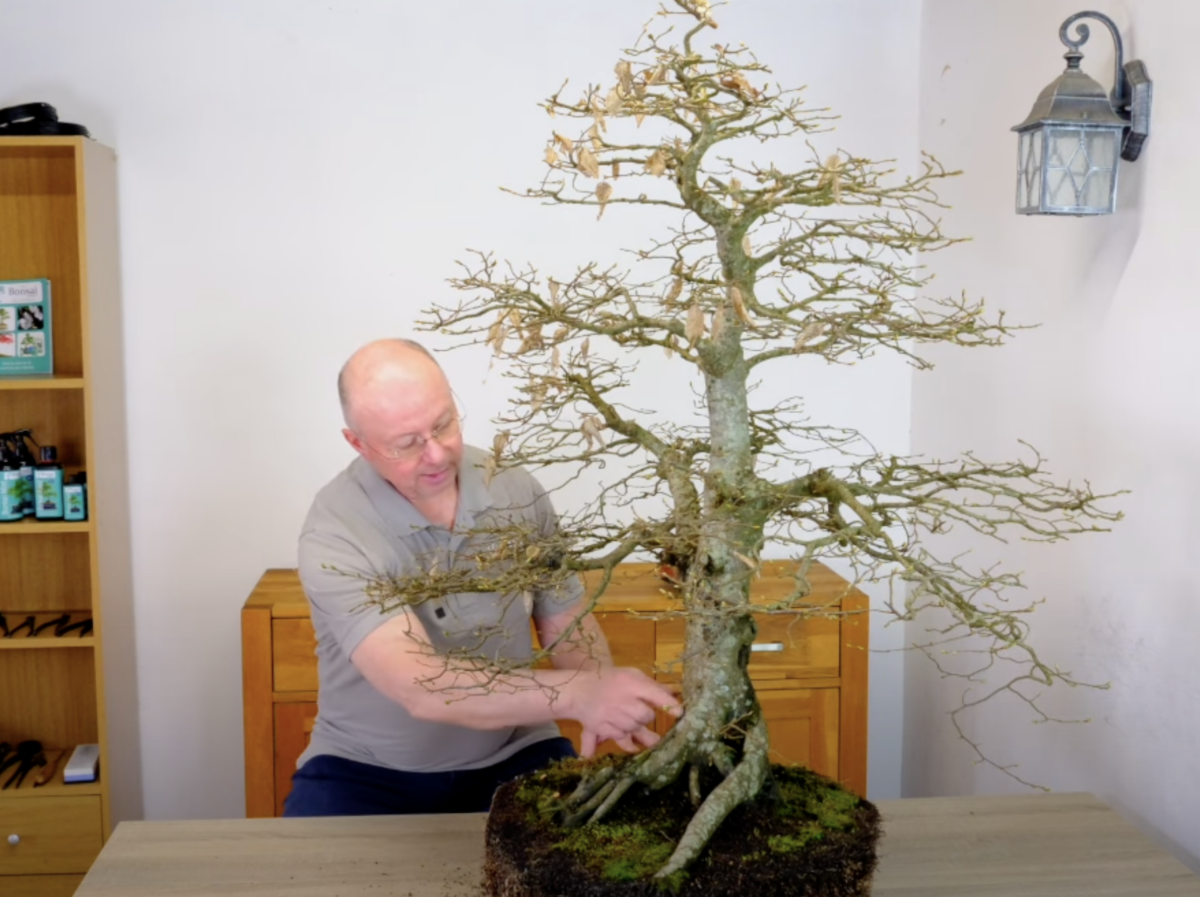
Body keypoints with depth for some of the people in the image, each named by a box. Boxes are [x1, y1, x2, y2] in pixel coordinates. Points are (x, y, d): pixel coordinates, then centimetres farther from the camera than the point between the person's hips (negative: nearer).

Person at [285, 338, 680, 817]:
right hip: (368, 770, -3)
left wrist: (602, 703, -19)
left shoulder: (515, 490, -7)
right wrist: (576, 693, -44)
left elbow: (565, 623, 3)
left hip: (512, 755, 3)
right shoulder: (335, 534, -22)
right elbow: (419, 687, -34)